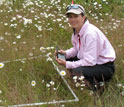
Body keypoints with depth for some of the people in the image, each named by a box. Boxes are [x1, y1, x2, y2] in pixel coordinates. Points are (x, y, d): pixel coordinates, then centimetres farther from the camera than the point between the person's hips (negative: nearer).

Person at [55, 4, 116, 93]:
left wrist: (67, 64, -24)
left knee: (76, 71, -30)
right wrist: (66, 53, -6)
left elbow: (89, 61, -28)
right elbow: (76, 49, 16)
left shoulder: (91, 33, -27)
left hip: (105, 67, -10)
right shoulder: (77, 30, 0)